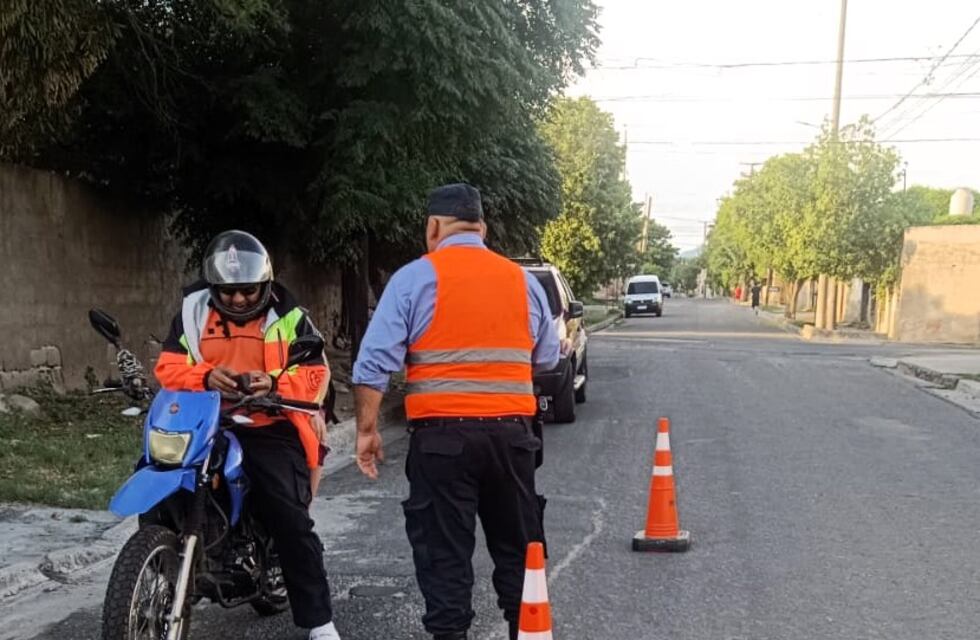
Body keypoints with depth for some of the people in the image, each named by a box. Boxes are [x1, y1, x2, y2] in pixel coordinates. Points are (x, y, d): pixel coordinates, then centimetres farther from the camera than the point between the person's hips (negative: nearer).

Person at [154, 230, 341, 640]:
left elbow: (315, 374, -3)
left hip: (271, 430, -3)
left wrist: (275, 383, -24)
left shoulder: (289, 317, 3)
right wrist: (206, 378, -22)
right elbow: (168, 367, 0)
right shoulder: (193, 311, 8)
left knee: (291, 522, -11)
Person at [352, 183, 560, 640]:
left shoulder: (415, 278, -2)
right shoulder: (522, 280, 8)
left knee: (444, 552, 5)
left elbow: (374, 362, -7)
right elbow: (547, 359, 15)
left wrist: (367, 429, -1)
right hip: (510, 433, 4)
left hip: (442, 435, -3)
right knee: (517, 546, 16)